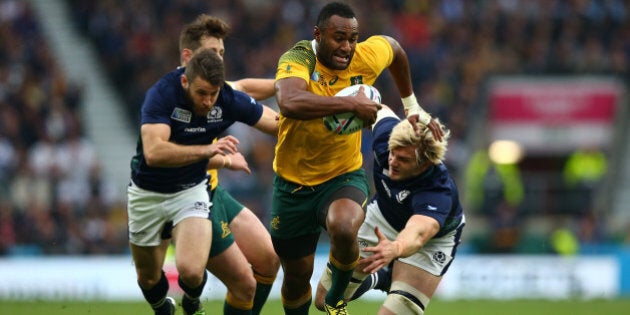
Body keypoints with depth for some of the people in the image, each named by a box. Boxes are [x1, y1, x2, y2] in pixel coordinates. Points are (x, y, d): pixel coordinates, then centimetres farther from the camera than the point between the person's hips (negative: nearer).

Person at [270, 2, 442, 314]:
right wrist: (351, 104, -40)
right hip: (294, 183, -1)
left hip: (344, 176, 1)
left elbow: (393, 46, 15)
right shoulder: (297, 59, -24)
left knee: (344, 228, -33)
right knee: (297, 276, 11)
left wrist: (412, 106, 22)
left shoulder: (366, 58, -12)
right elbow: (289, 102, -47)